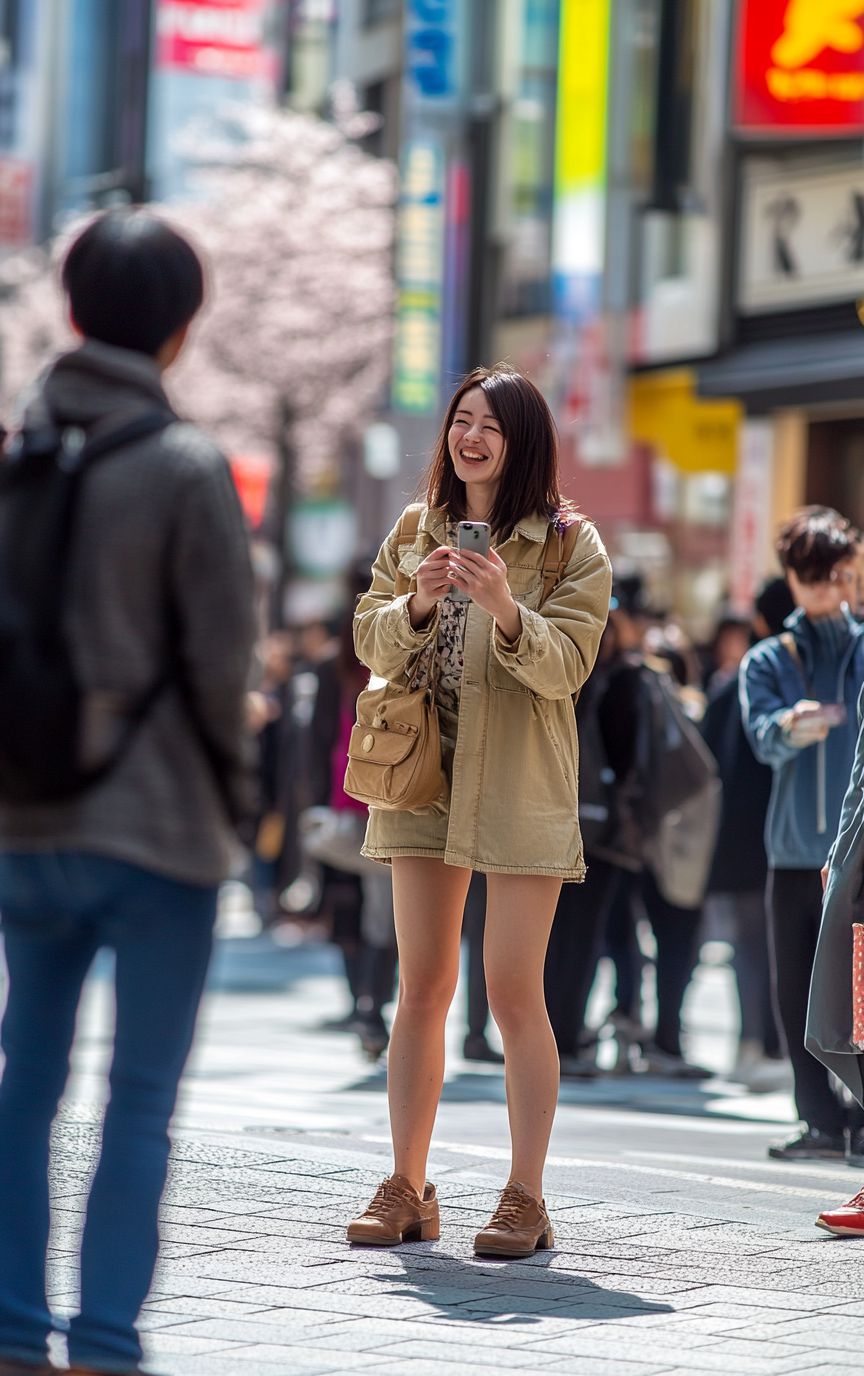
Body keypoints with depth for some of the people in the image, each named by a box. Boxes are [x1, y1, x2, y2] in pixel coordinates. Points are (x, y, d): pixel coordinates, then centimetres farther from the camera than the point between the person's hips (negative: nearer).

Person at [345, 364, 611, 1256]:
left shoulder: (569, 544, -2)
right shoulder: (414, 534, 11)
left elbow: (565, 666, -10)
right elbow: (373, 647, 6)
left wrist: (507, 611, -28)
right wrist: (418, 604, -14)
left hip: (521, 786, -4)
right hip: (425, 779, 4)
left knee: (514, 994, -6)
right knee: (422, 986, 7)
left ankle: (525, 1198, 0)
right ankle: (406, 1188, 12)